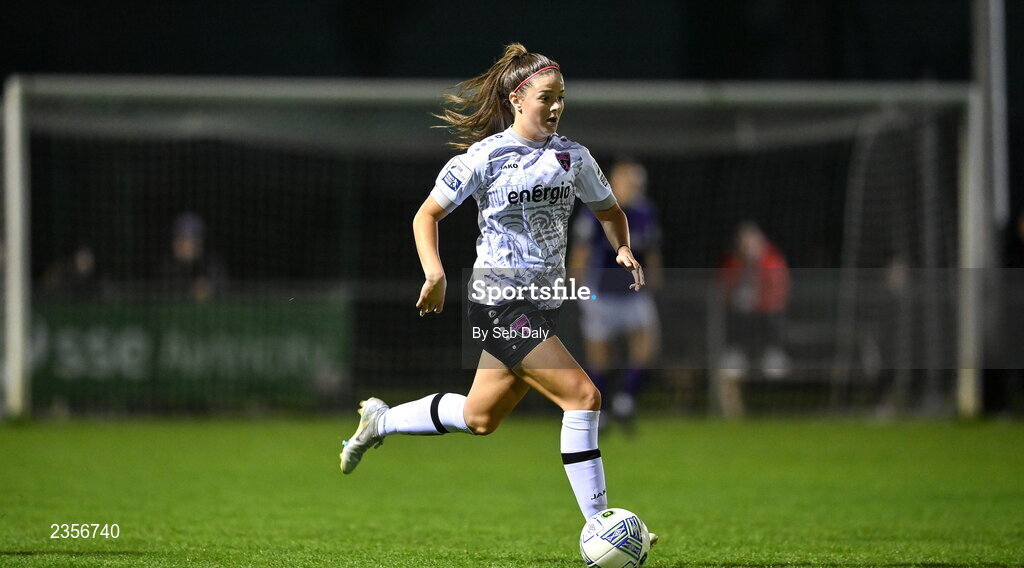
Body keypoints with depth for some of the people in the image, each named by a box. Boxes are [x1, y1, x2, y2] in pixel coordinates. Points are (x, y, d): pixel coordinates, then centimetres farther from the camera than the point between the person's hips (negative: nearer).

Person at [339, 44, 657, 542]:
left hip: (541, 304, 7)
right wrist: (435, 272, -17)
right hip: (499, 300, -7)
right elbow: (427, 214, -2)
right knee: (583, 397, -17)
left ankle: (381, 420, 41)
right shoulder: (486, 156, -8)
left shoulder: (572, 156, 7)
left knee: (480, 418, 19)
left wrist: (623, 250, 1)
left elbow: (608, 211, 22)